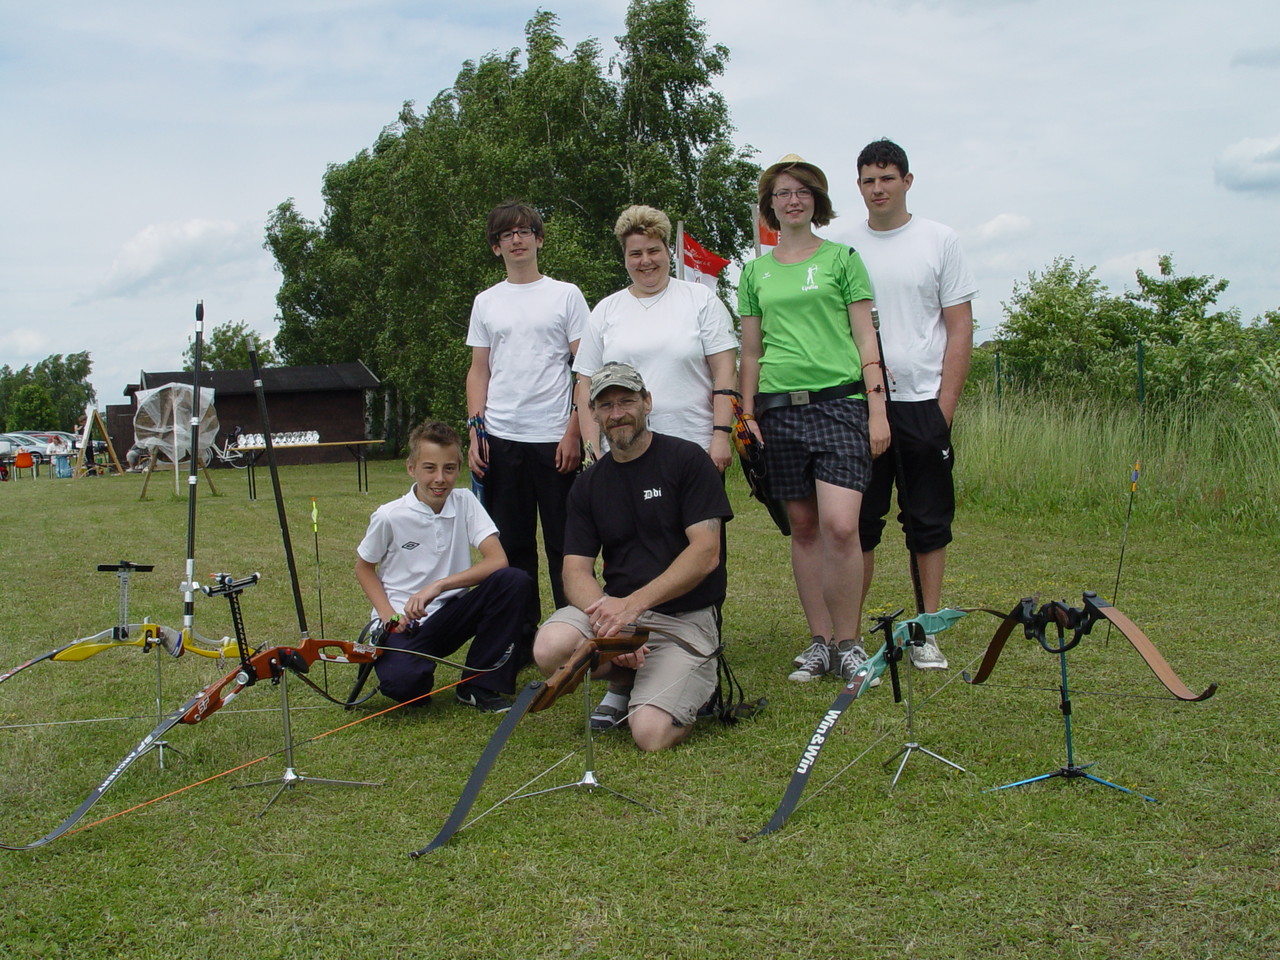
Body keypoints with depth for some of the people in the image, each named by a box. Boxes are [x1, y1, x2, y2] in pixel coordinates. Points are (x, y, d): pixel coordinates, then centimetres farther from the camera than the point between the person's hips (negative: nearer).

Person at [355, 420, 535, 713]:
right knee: (401, 683, -35)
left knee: (514, 581, -23)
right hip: (404, 623, -3)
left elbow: (498, 560, -14)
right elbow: (364, 567, 7)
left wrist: (439, 585, -24)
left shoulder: (465, 503, -3)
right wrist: (388, 614, -9)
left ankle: (480, 685, -9)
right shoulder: (389, 517, -9)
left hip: (451, 614, 3)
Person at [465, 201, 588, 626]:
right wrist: (475, 433, 2)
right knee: (511, 544, 7)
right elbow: (479, 371, 14)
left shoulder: (565, 295, 5)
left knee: (564, 544, 0)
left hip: (555, 438, -3)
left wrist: (574, 432, -8)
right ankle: (521, 633, 15)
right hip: (501, 439, 3)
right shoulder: (485, 303, 14)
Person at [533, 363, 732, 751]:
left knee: (652, 733, -25)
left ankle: (694, 684, 11)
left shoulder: (686, 460, -3)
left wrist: (634, 603, -21)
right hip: (615, 608, 4)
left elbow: (706, 554, -11)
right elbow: (576, 570, 3)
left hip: (685, 619, -4)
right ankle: (627, 679, 5)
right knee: (551, 648, -28)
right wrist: (602, 610, -21)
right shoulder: (588, 485, 11)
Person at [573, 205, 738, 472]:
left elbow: (725, 372, 1)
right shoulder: (605, 311, 13)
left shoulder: (701, 300, 7)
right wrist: (592, 450, 2)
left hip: (695, 448, -1)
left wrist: (721, 435, -8)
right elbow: (587, 386, 11)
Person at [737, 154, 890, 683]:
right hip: (780, 407, 3)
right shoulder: (755, 271, 14)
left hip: (839, 402, -3)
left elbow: (865, 339, 4)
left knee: (840, 525, -15)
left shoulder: (841, 258, 7)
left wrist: (877, 409, -3)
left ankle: (849, 644, -2)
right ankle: (820, 641, 15)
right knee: (803, 527, 6)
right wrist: (746, 416, 10)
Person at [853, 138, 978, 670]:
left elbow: (960, 330, 2)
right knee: (858, 523, 3)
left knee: (929, 524, 5)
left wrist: (944, 407, -6)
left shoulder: (939, 241, 4)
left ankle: (927, 632, 15)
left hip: (923, 402, -1)